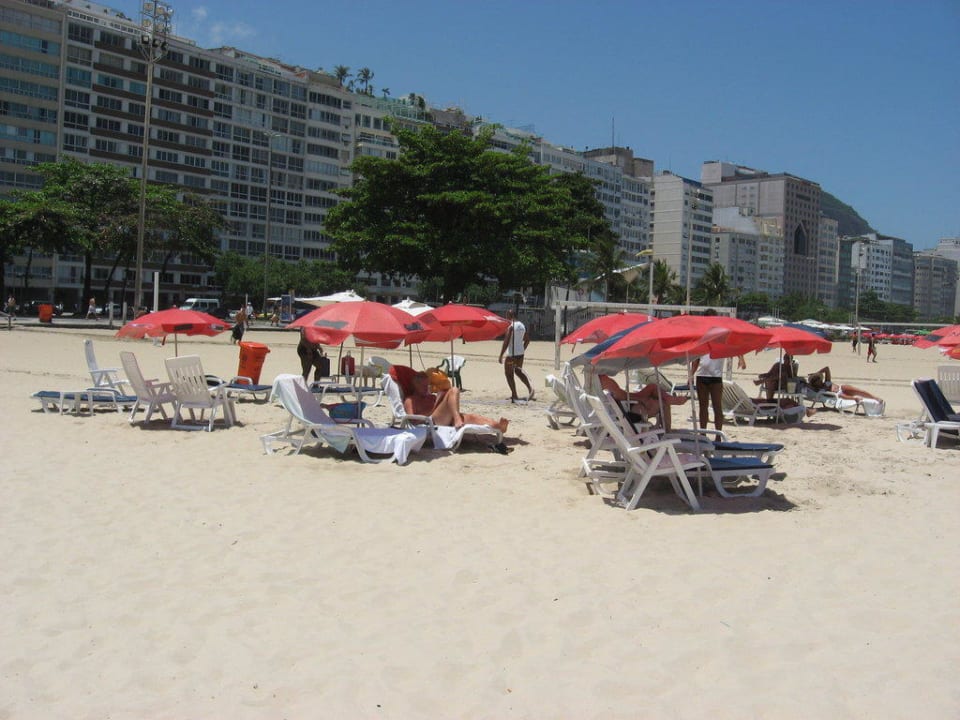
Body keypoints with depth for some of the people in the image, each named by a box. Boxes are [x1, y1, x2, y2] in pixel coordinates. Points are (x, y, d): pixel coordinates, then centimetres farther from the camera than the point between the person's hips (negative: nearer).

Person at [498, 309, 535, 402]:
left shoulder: (510, 326, -14)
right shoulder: (522, 325, 10)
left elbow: (506, 342, -19)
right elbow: (527, 340, 19)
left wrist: (501, 355, -15)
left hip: (512, 354, -8)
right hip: (521, 353, 8)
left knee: (509, 374, 3)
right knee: (518, 371, 23)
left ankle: (514, 396, 0)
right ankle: (530, 388, 7)